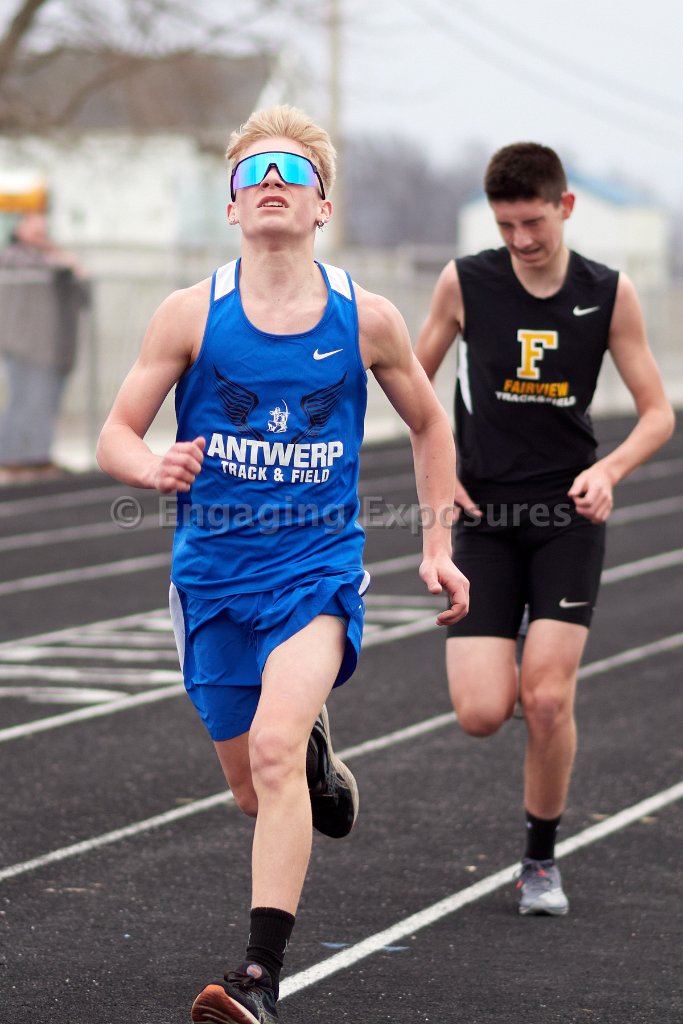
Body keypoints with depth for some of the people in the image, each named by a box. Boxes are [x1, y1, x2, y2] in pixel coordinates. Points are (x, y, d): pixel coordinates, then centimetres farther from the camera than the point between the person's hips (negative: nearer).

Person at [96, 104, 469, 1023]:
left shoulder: (366, 319, -3)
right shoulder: (192, 315, -5)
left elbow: (429, 425, 14)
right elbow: (115, 437, -2)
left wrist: (438, 548, 8)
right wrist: (156, 470, -25)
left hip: (318, 572, -2)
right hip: (214, 574, 2)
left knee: (274, 747, -26)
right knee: (256, 792, 13)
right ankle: (317, 752, 51)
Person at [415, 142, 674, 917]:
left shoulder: (608, 295, -3)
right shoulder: (464, 283, -4)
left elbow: (657, 411, 2)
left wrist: (608, 469, -17)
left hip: (568, 516, 0)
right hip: (484, 516, 0)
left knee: (547, 700, -11)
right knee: (481, 714, -11)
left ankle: (541, 861, 11)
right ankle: (496, 659, 28)